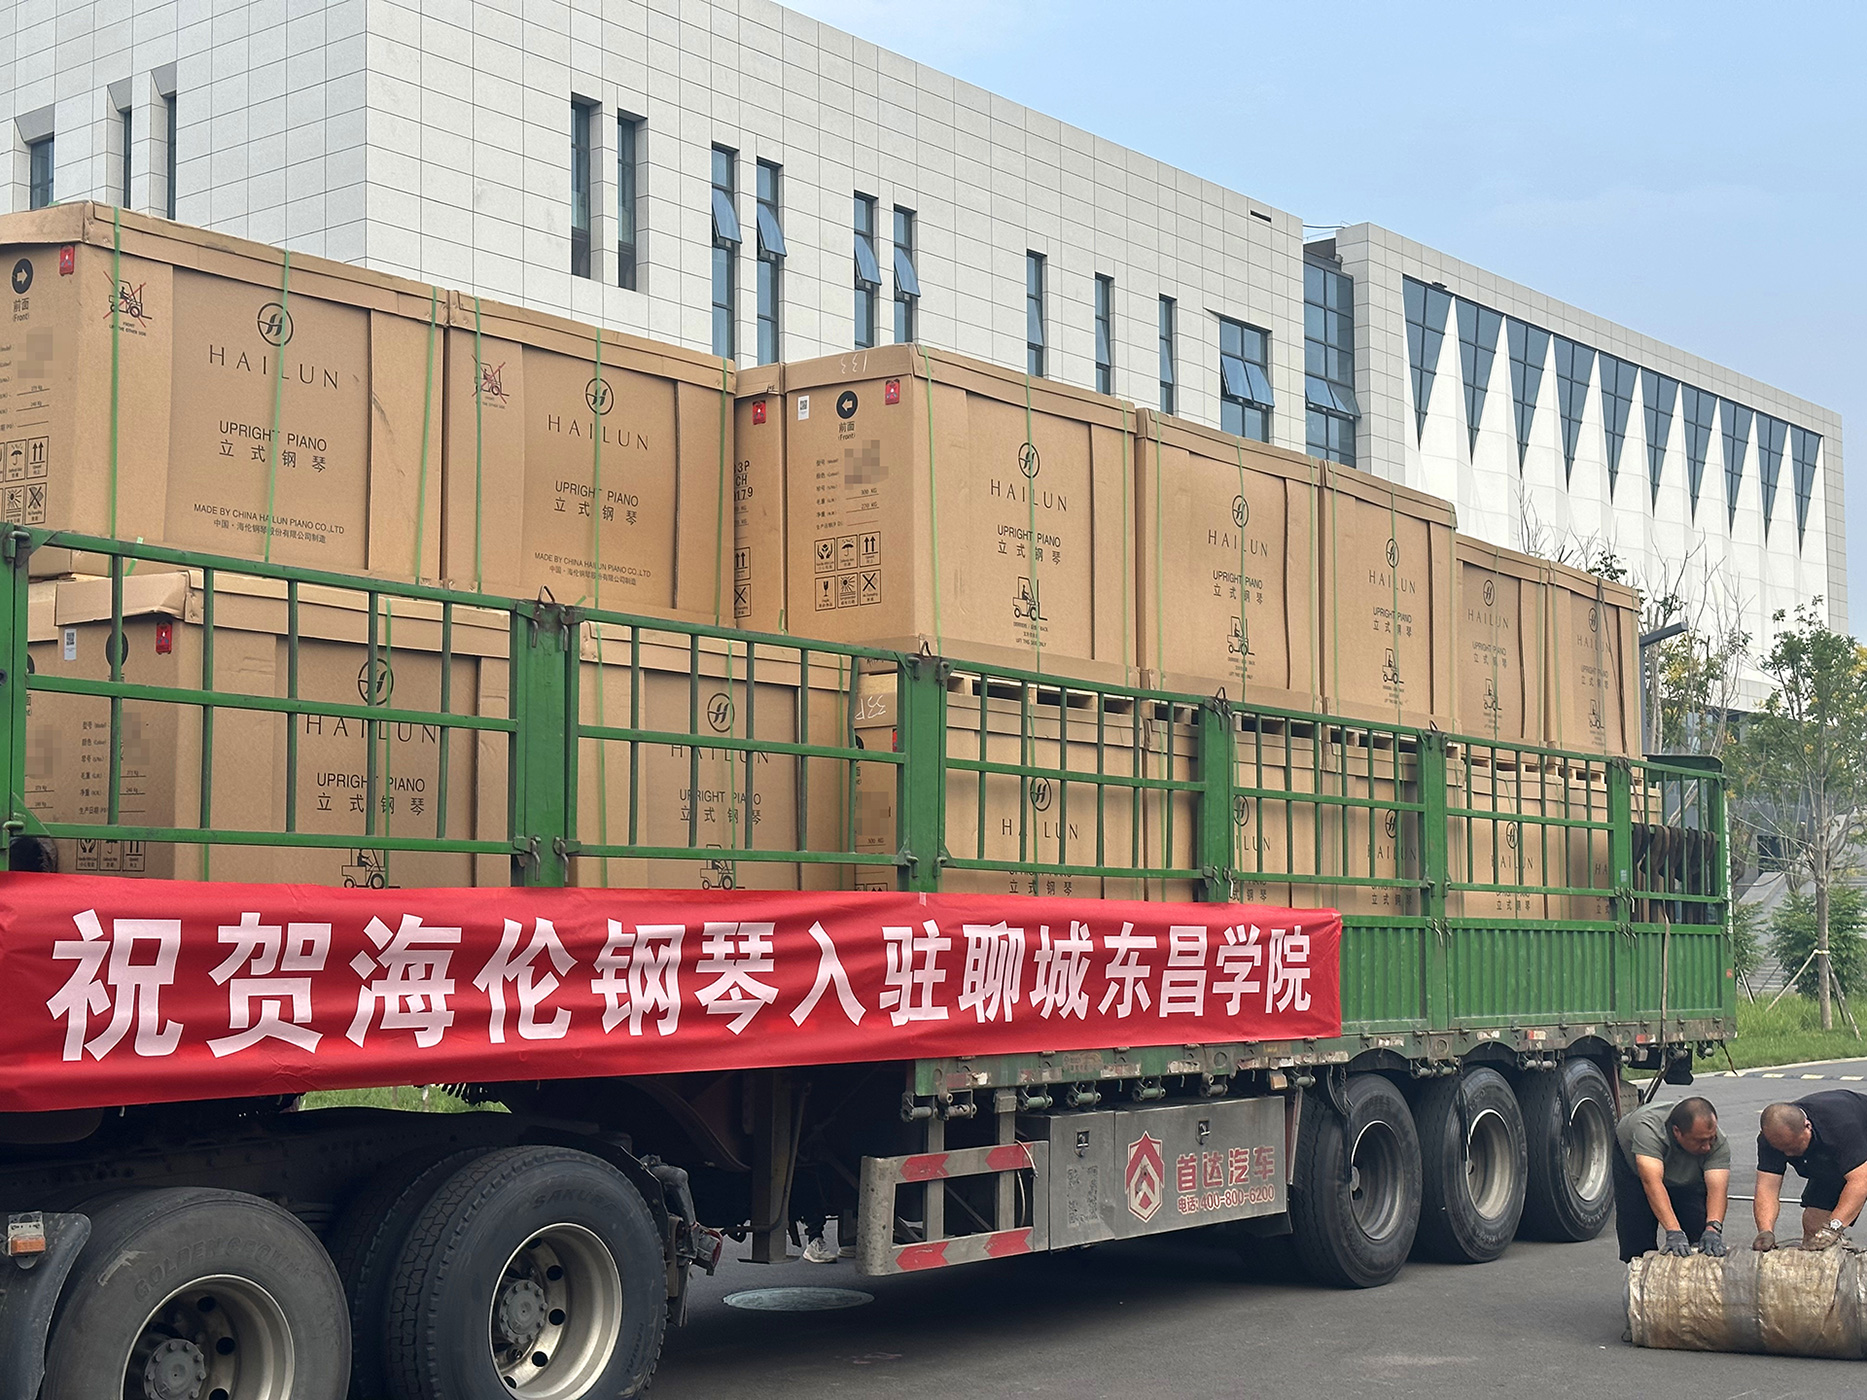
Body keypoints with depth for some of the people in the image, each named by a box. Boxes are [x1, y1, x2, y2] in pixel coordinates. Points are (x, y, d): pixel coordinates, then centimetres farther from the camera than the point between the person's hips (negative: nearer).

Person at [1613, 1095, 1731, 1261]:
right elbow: (1652, 1182, -51)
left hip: (1688, 1177, 3)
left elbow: (1717, 1188, -40)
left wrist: (1713, 1229, -57)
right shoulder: (1648, 1129, -43)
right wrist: (1673, 1232, -60)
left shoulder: (1717, 1143, -32)